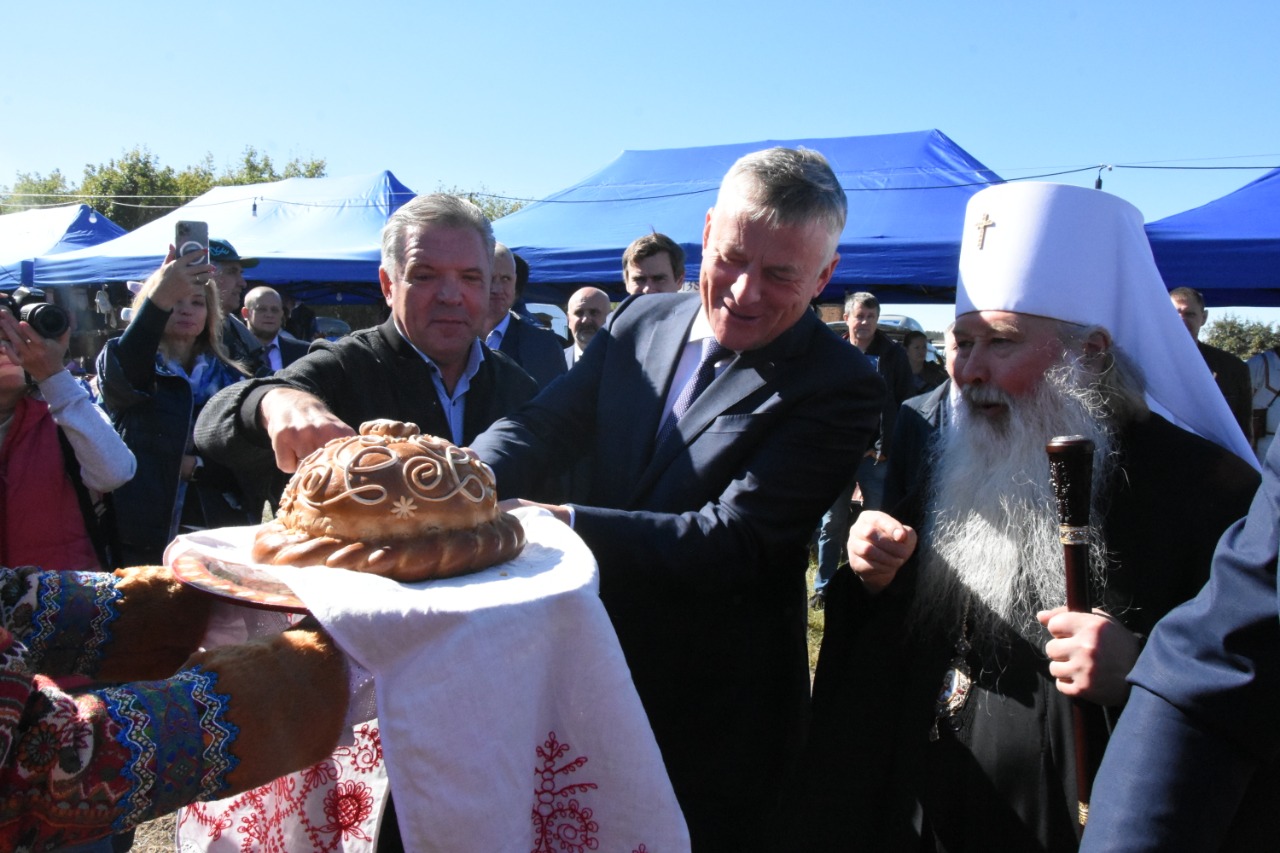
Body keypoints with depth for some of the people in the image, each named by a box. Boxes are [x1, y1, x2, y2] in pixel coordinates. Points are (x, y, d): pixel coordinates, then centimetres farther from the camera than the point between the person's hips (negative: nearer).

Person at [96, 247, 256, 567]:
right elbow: (118, 375, -23)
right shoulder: (124, 365, 3)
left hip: (222, 537, 2)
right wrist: (159, 299, -38)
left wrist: (195, 466, -13)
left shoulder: (232, 379, 9)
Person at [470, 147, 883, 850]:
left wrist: (560, 521, -32)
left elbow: (732, 542, -25)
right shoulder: (642, 322, 0)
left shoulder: (838, 388, -19)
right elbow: (547, 422, -4)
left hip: (715, 720, -5)